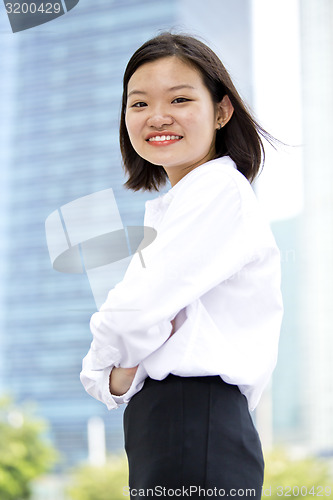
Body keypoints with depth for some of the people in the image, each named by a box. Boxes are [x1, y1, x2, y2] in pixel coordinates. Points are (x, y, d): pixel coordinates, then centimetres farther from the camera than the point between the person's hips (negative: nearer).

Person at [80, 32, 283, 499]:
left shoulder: (220, 190, -11)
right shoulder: (164, 211, 21)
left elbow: (132, 316, -19)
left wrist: (109, 366, 1)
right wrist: (116, 377, -3)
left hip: (197, 433, -9)